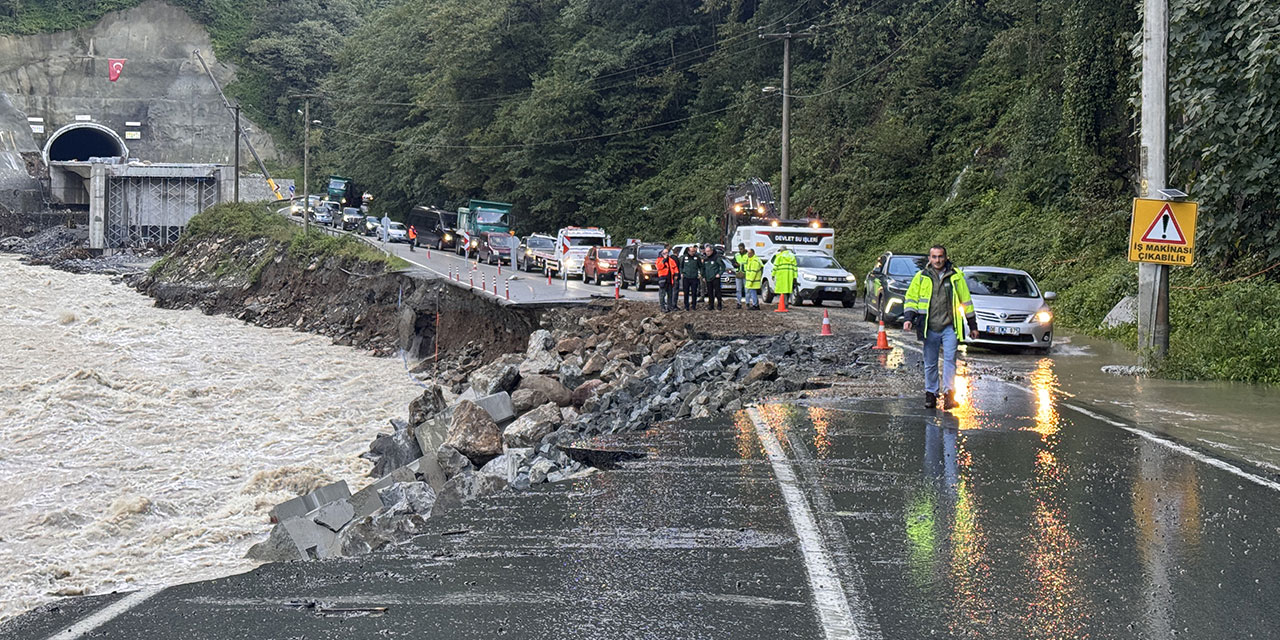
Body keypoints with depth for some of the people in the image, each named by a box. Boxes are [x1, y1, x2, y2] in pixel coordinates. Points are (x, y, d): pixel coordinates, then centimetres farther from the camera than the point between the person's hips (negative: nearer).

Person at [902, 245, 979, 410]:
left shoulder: (955, 276, 7)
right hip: (929, 328, 1)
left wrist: (972, 325, 14)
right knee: (930, 363, 7)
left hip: (949, 327, -1)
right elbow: (911, 298, 11)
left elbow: (966, 300, 13)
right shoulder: (921, 277, 7)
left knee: (949, 358, -13)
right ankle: (931, 394, 17)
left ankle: (949, 393, -12)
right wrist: (908, 318, -6)